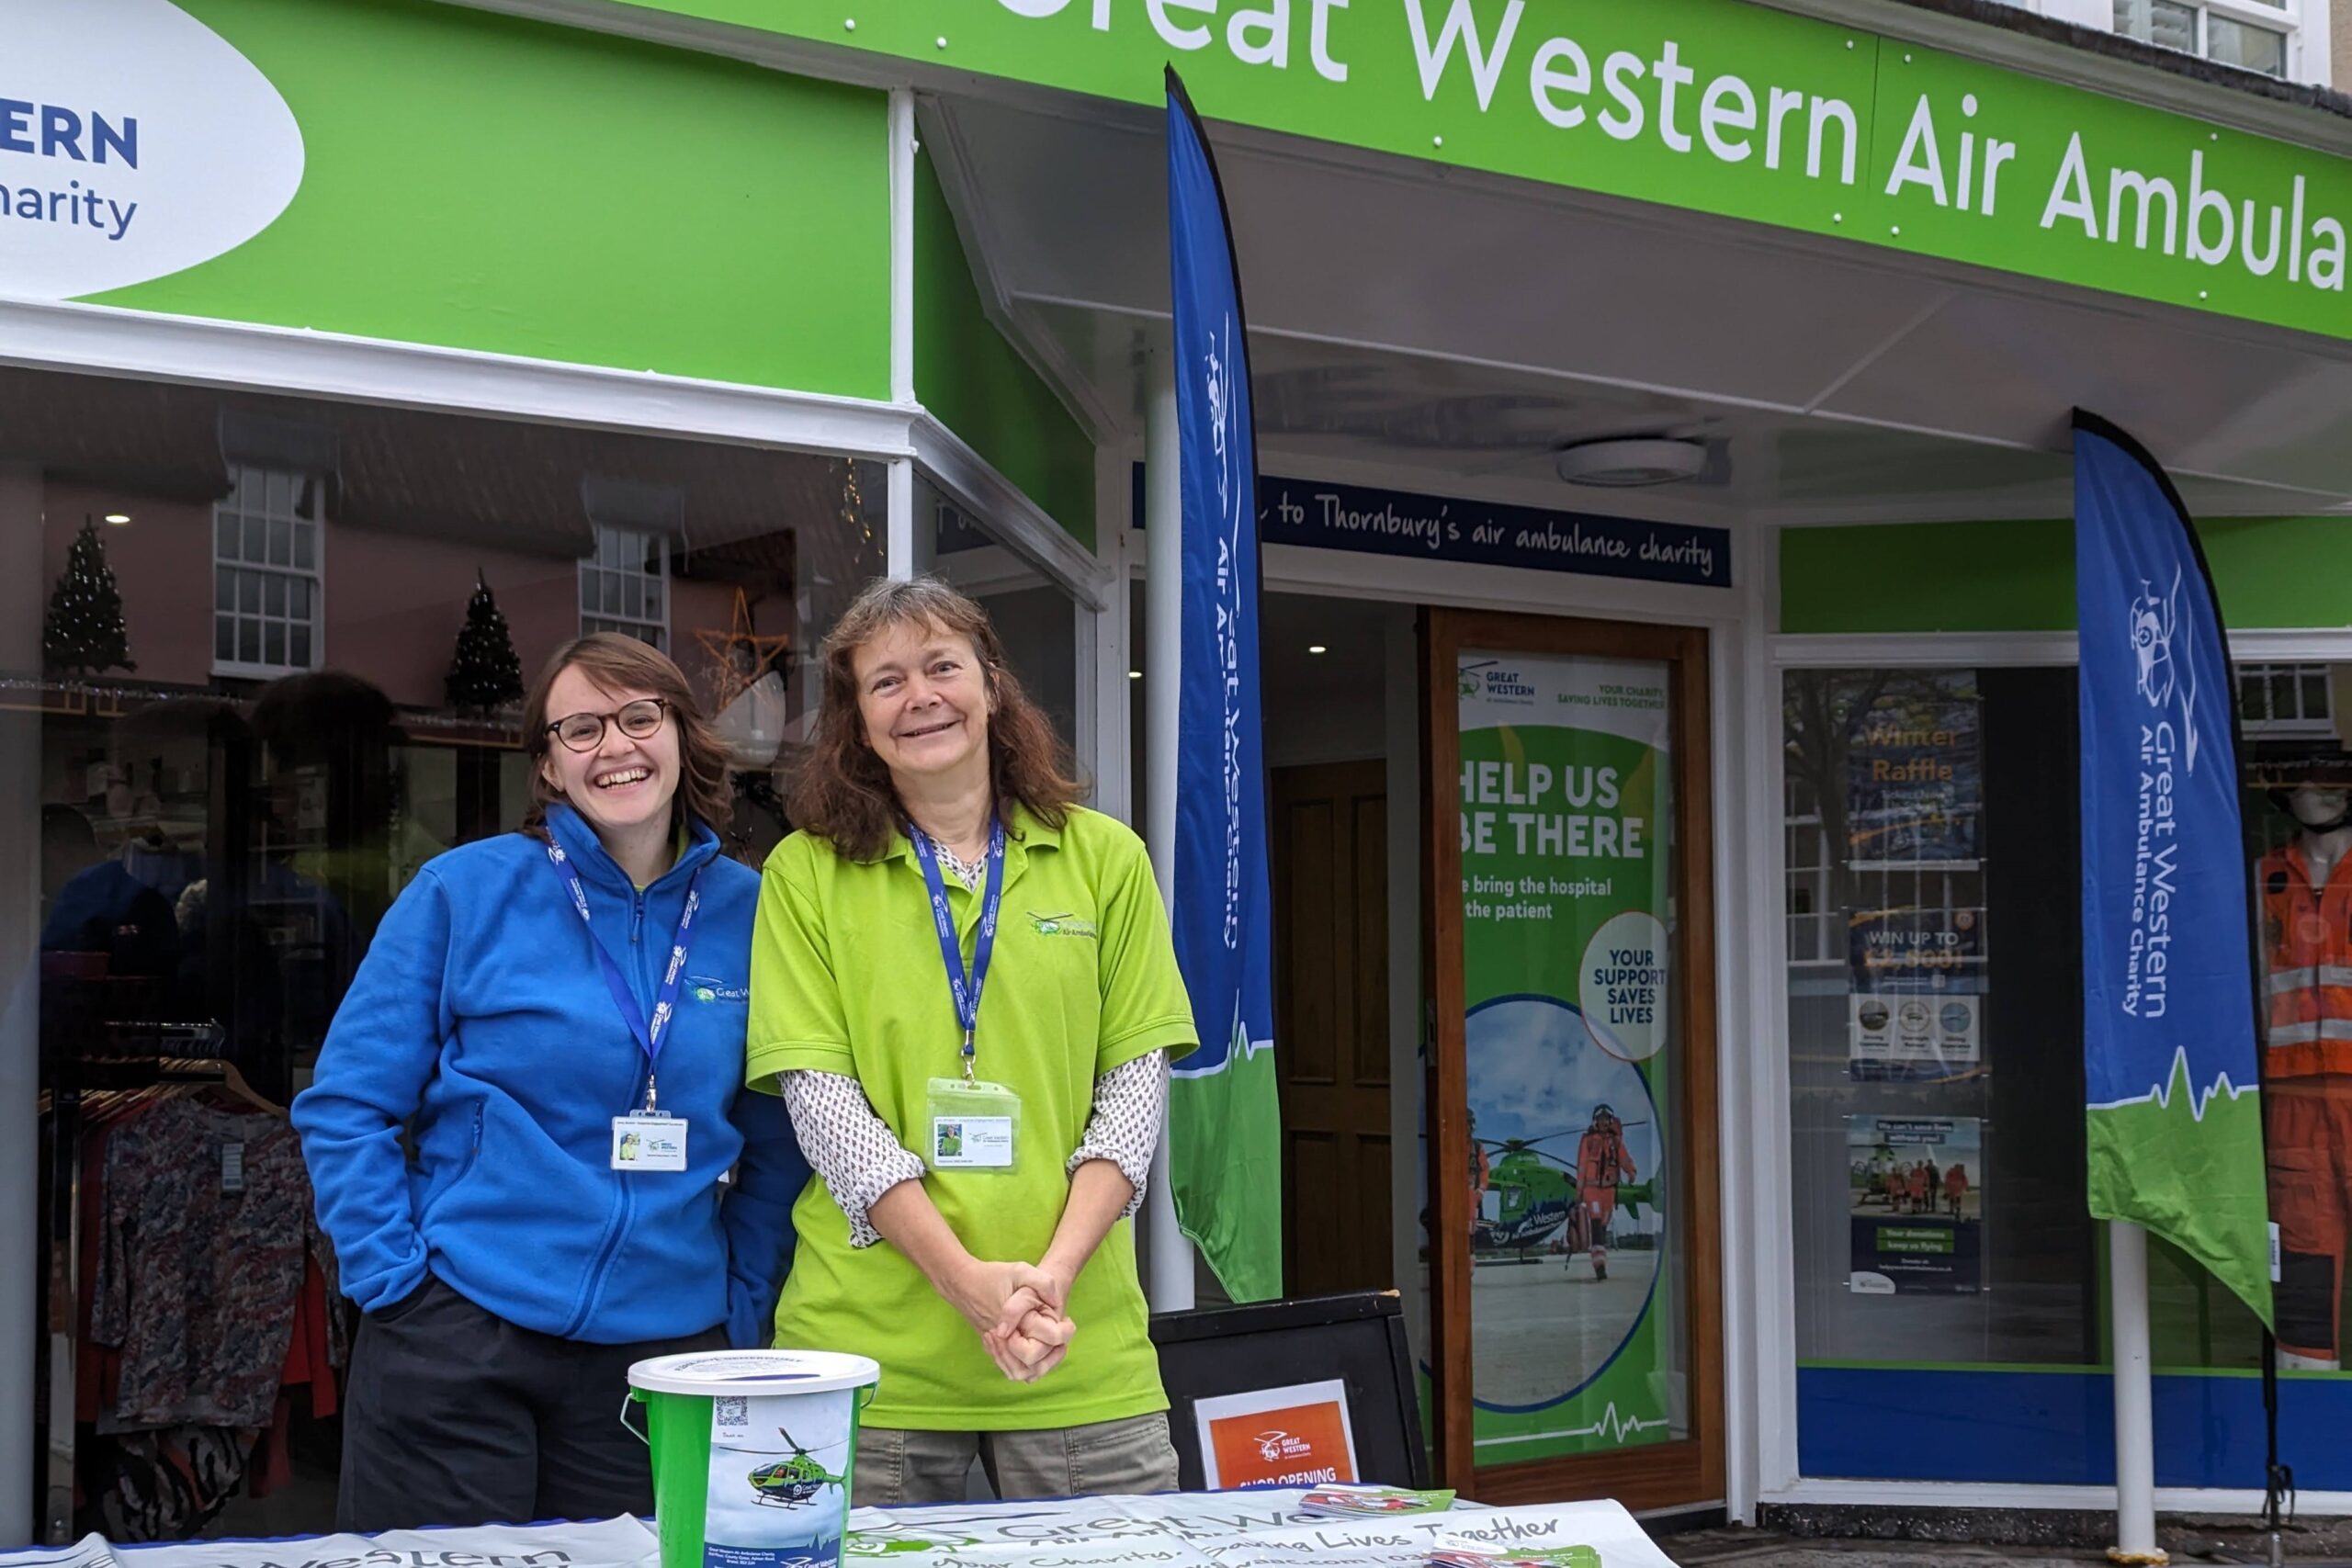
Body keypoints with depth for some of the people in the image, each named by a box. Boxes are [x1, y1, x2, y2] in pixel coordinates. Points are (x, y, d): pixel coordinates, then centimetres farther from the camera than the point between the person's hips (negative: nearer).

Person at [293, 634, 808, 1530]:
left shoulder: (747, 913, 4)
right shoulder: (464, 890, -3)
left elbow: (778, 1150, 13)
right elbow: (346, 1105, -1)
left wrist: (742, 1312, 7)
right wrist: (393, 1280, -8)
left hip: (663, 1347, 2)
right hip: (455, 1342, -2)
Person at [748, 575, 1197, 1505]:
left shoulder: (1105, 859, 7)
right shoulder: (805, 872, 3)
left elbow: (1136, 1080, 4)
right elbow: (819, 1096, -5)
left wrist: (1053, 1272, -11)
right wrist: (968, 1282, -15)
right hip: (867, 1343, -1)